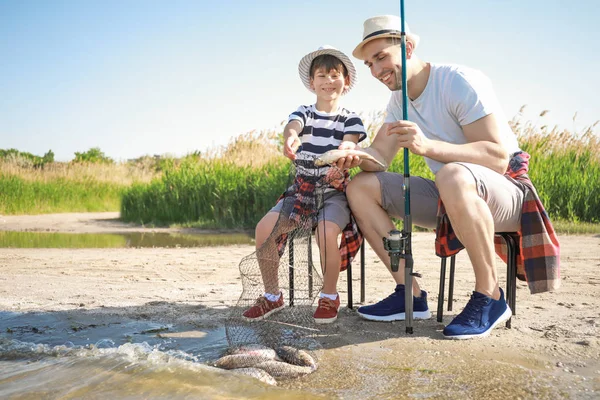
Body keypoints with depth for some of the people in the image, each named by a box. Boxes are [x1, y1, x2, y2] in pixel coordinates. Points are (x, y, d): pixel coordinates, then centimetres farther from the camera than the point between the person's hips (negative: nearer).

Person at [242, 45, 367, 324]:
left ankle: (329, 297, -6)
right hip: (301, 189, 3)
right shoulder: (304, 113, 6)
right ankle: (272, 296, 2)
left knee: (327, 231, -33)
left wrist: (347, 150, -40)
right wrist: (290, 136, -43)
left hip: (334, 191, -3)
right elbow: (292, 125, -17)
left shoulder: (350, 119, 4)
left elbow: (351, 144, -13)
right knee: (264, 228, -19)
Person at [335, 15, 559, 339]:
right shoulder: (399, 100, 8)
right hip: (450, 201, 8)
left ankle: (490, 295, -22)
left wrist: (428, 146, -39)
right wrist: (356, 156, -24)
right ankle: (410, 293, -6)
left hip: (506, 193, -7)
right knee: (360, 187, -5)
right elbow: (379, 155, 0)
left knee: (453, 176, -42)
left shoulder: (460, 82, -17)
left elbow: (499, 158, -25)